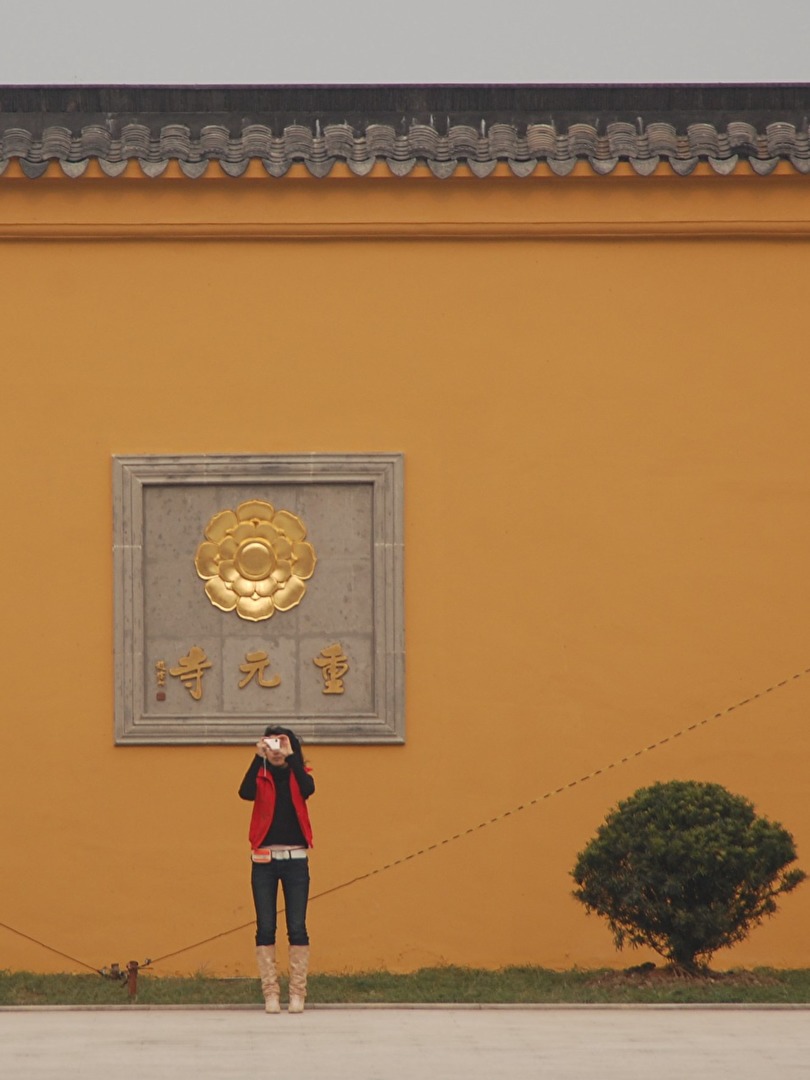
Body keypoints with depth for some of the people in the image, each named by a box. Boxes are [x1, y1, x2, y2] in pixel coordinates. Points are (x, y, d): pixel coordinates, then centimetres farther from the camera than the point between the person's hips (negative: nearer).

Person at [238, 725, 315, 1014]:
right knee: (265, 927, -2)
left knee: (297, 927, -2)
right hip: (264, 859, 0)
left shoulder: (298, 776, 7)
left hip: (295, 859, 0)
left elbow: (308, 789, -16)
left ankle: (297, 993, 1)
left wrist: (290, 756, -17)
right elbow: (246, 792, -16)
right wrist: (258, 757, -19)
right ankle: (270, 993, 1)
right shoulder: (261, 777, 6)